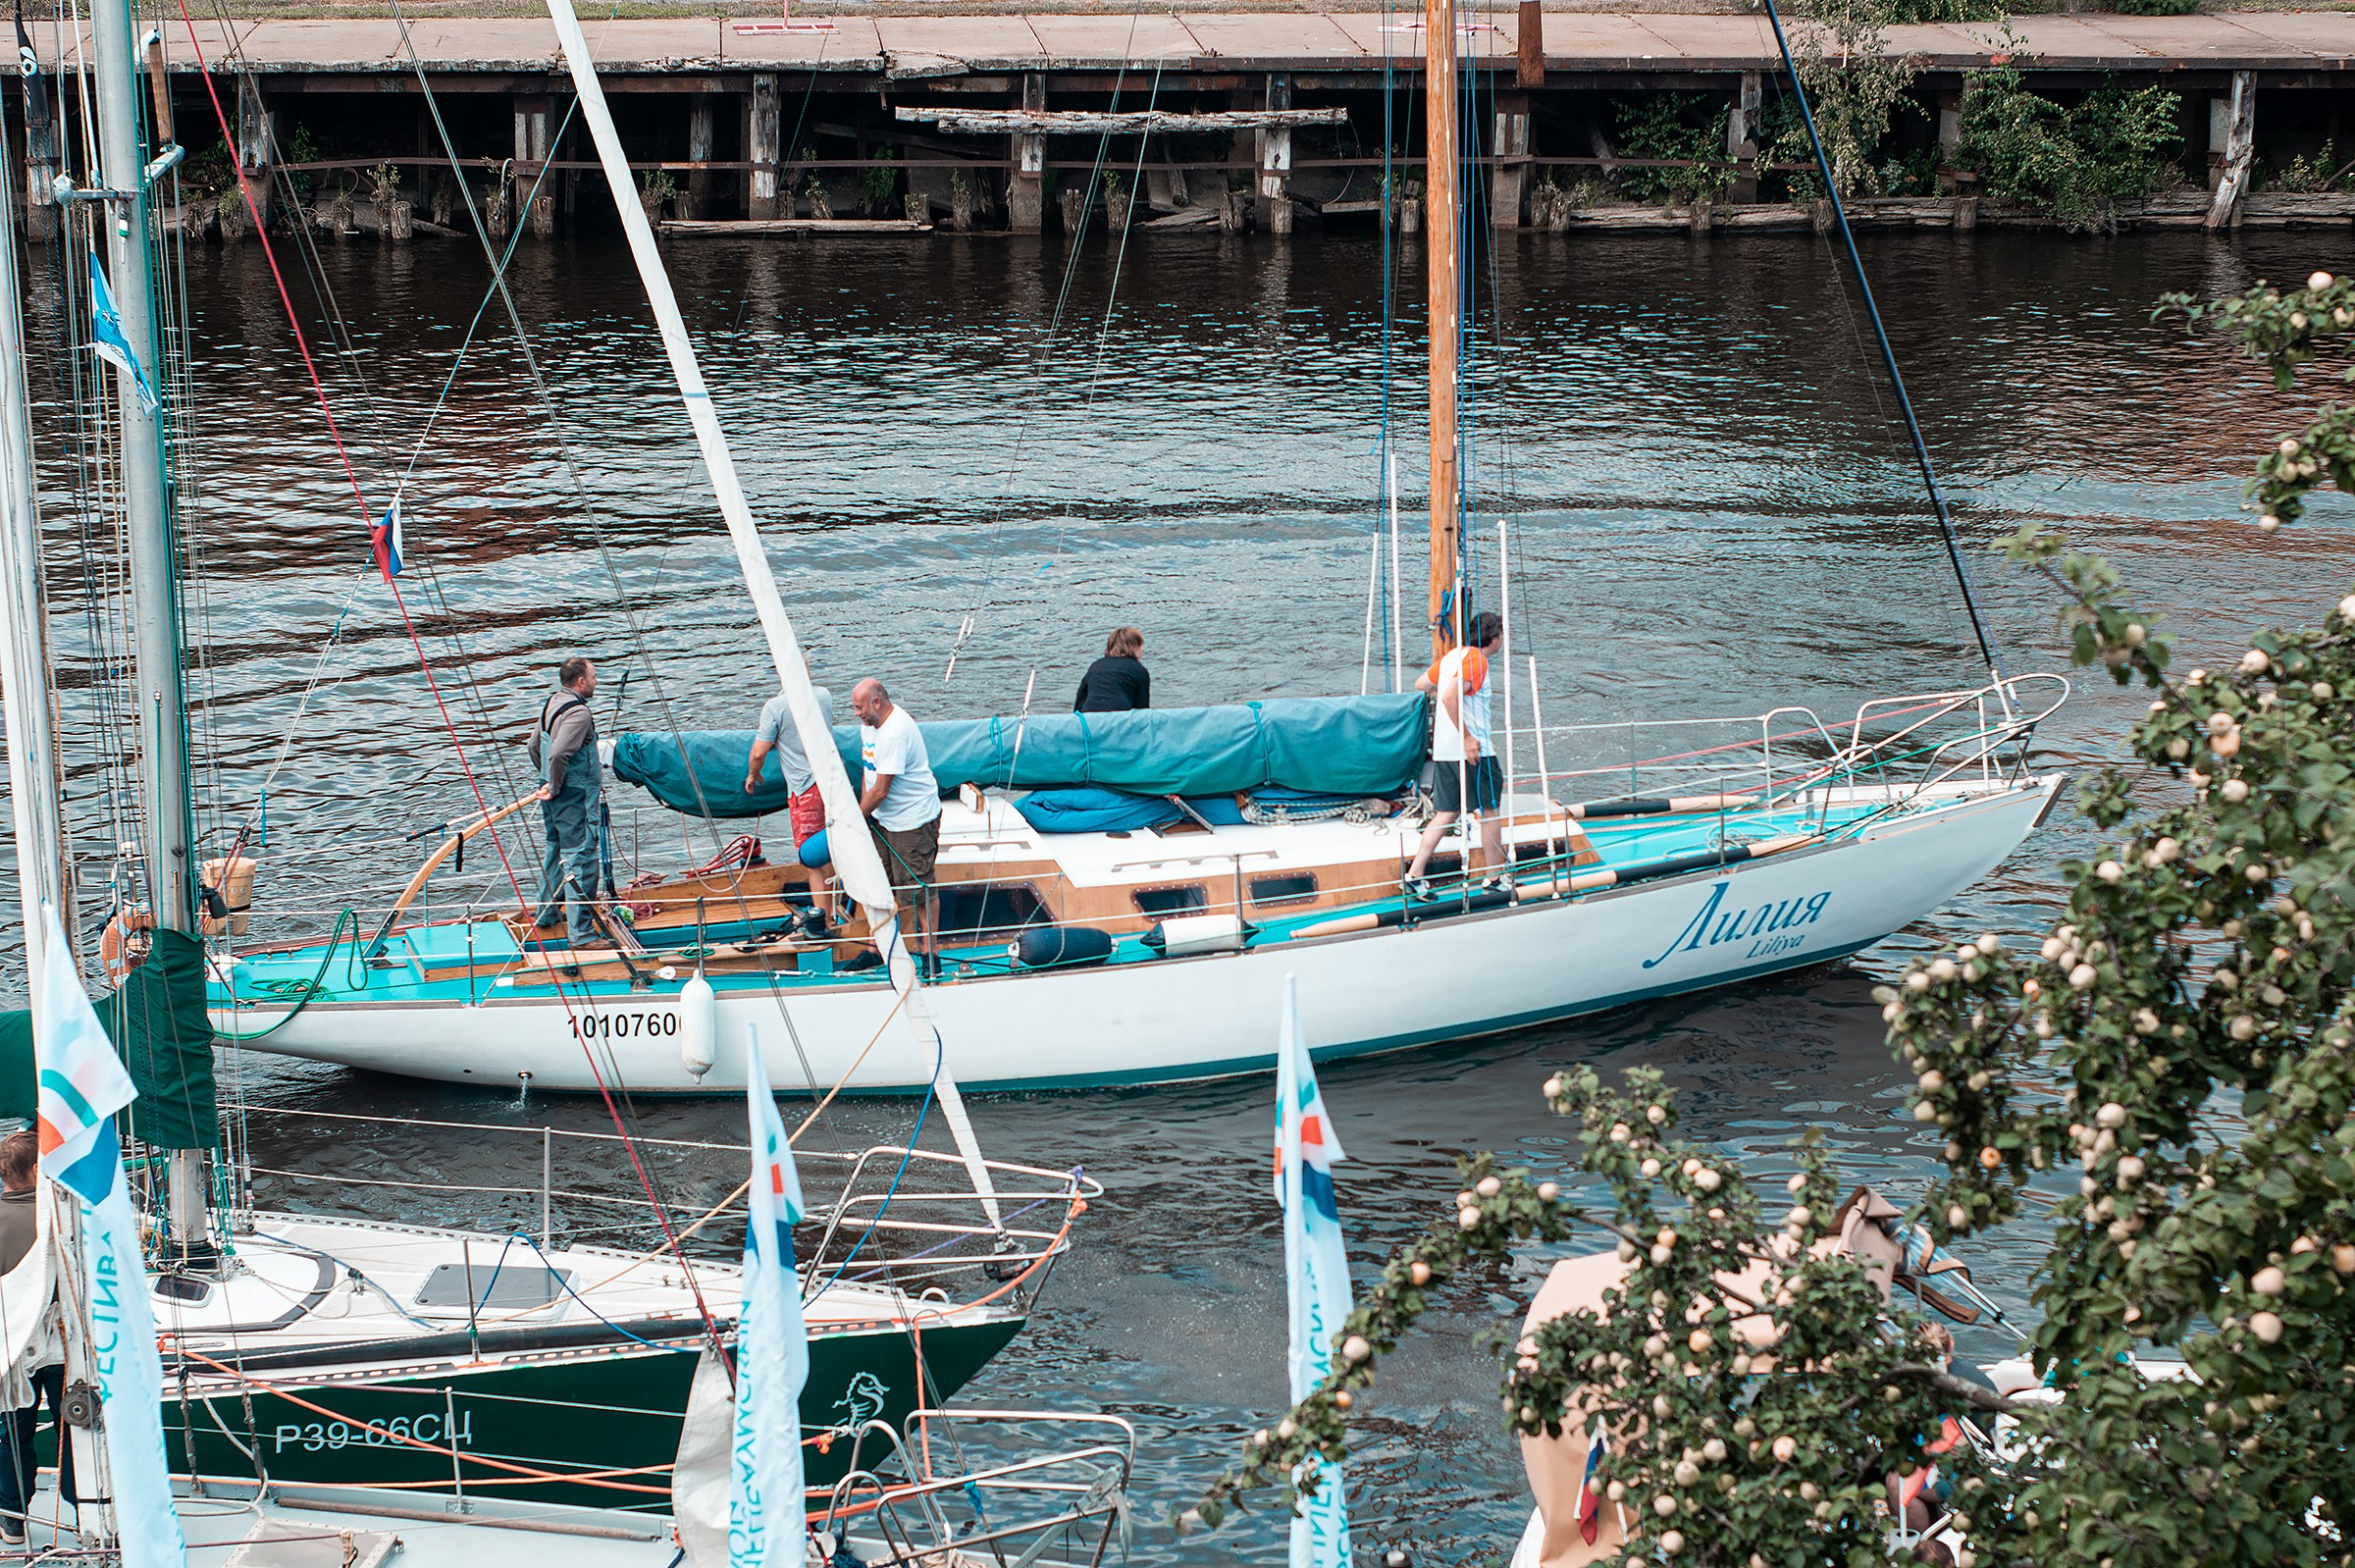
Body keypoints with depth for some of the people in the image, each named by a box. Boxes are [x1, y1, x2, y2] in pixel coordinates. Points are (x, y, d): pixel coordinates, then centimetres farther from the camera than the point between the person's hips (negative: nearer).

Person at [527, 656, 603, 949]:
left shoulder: (551, 704, 9)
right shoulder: (578, 712, -20)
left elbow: (535, 746, 19)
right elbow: (559, 753, -30)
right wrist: (555, 788, -17)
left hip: (554, 797, 10)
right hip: (575, 797, -10)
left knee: (555, 850, 23)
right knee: (579, 858, -8)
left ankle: (546, 914, 36)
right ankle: (581, 931, -10)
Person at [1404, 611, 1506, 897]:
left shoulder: (1453, 655, 12)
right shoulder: (1476, 660, -15)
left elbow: (1420, 684, 24)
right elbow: (1450, 697, -28)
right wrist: (1467, 738, -26)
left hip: (1444, 752, 8)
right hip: (1473, 752, -8)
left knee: (1446, 813, 10)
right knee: (1489, 811, 7)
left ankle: (1415, 875, 2)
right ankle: (1496, 878, 16)